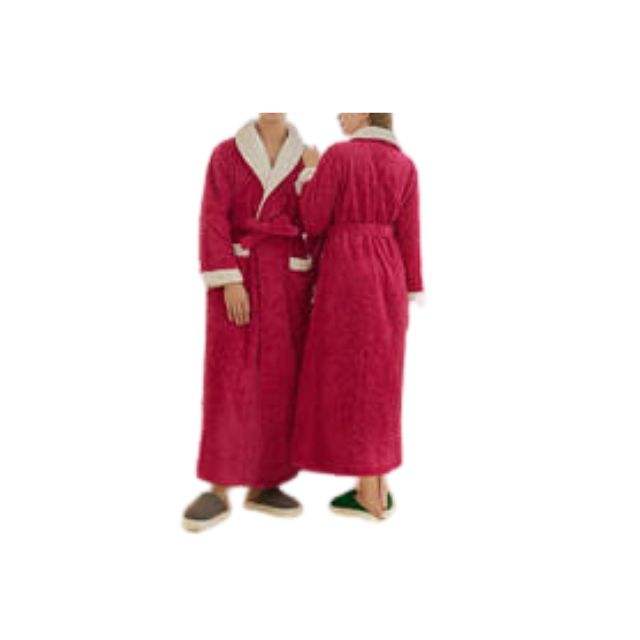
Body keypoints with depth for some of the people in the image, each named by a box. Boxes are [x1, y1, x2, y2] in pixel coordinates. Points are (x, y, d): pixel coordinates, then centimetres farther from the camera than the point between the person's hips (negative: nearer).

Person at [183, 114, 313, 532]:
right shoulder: (226, 154, 4)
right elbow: (214, 221, -5)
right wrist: (229, 281, -17)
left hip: (288, 279, 3)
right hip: (237, 274, -2)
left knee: (279, 380, 1)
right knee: (230, 379, -10)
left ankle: (263, 484, 10)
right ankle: (219, 490, -6)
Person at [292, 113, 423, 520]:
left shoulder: (338, 156, -7)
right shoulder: (405, 166, 9)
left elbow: (312, 223, -7)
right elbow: (408, 235, 6)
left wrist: (310, 172, 8)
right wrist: (407, 296, 11)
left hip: (346, 273, -6)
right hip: (385, 273, 6)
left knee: (349, 378, 0)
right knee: (376, 378, 12)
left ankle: (368, 494, 4)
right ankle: (379, 486, 15)